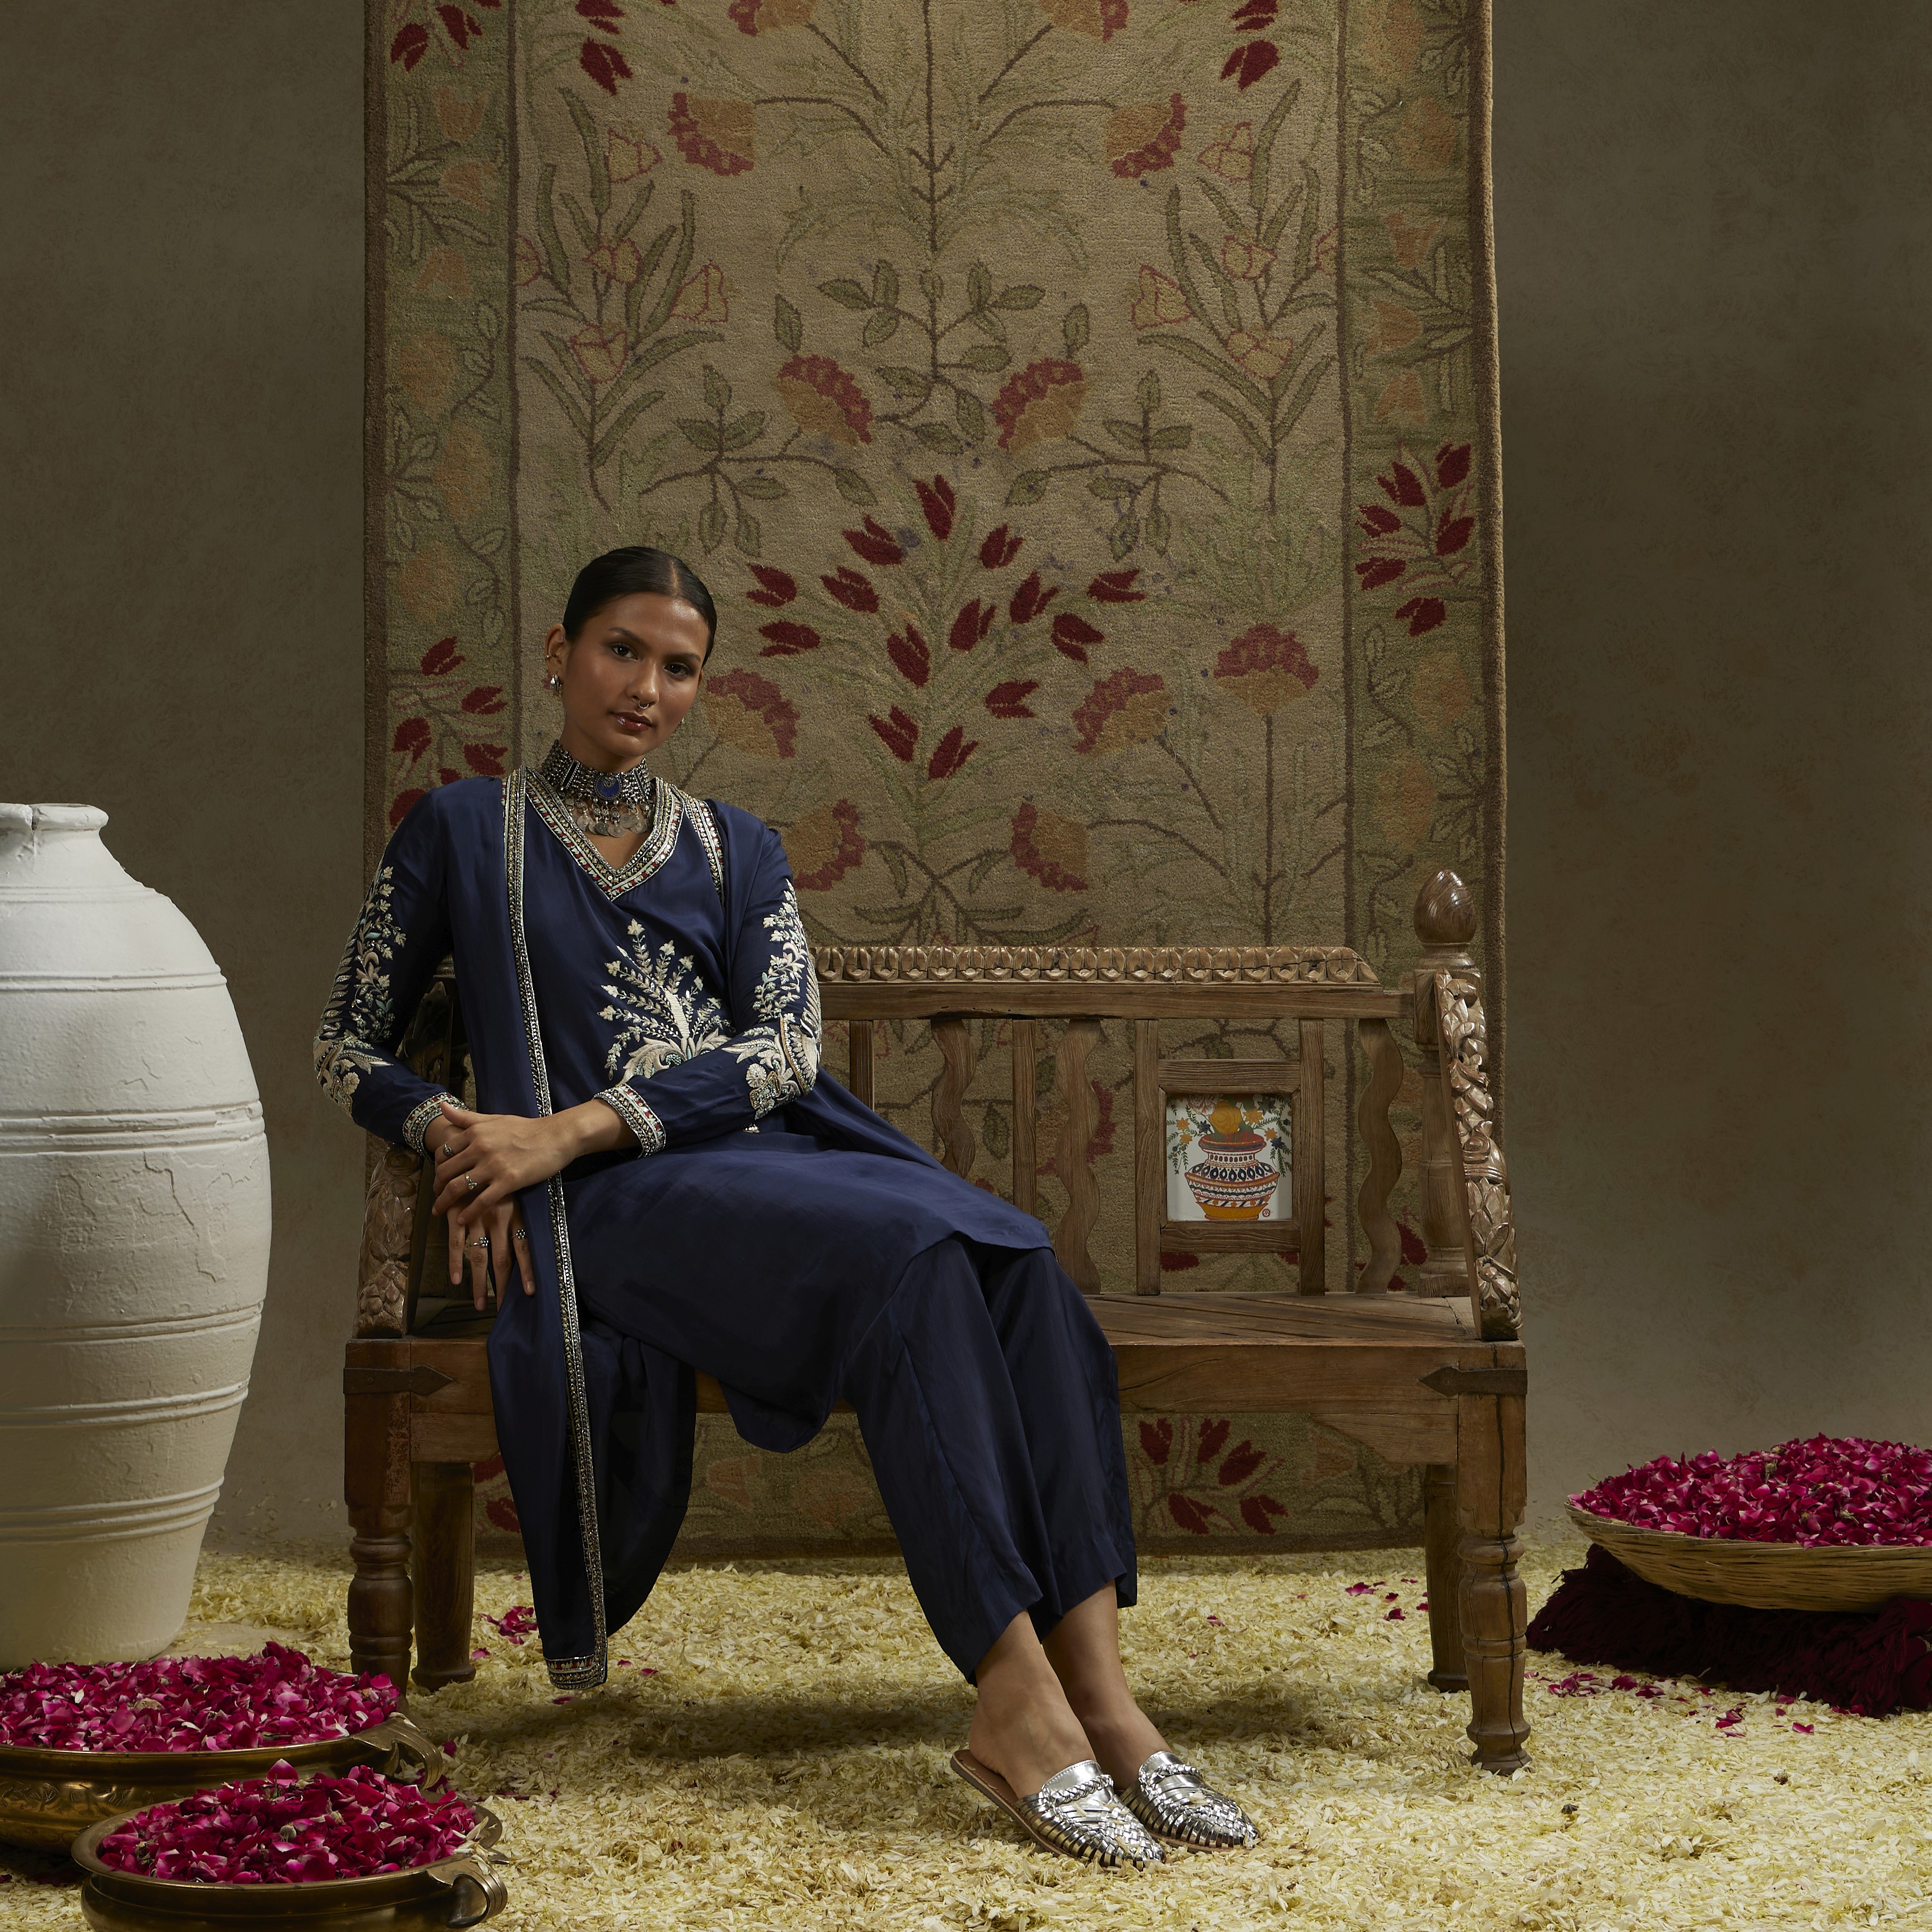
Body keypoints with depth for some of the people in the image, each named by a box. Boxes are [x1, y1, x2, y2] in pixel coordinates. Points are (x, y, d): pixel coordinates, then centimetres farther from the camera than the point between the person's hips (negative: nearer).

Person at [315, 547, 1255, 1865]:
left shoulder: (736, 849, 21)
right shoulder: (463, 832, 14)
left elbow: (788, 1045, 5)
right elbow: (350, 1045, 15)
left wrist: (574, 1129, -10)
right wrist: (454, 1135, -8)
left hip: (782, 1149, 4)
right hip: (618, 1206, -4)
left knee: (1014, 1260, -29)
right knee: (910, 1254, -34)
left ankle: (1096, 1683, -37)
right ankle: (1019, 1699, -39)